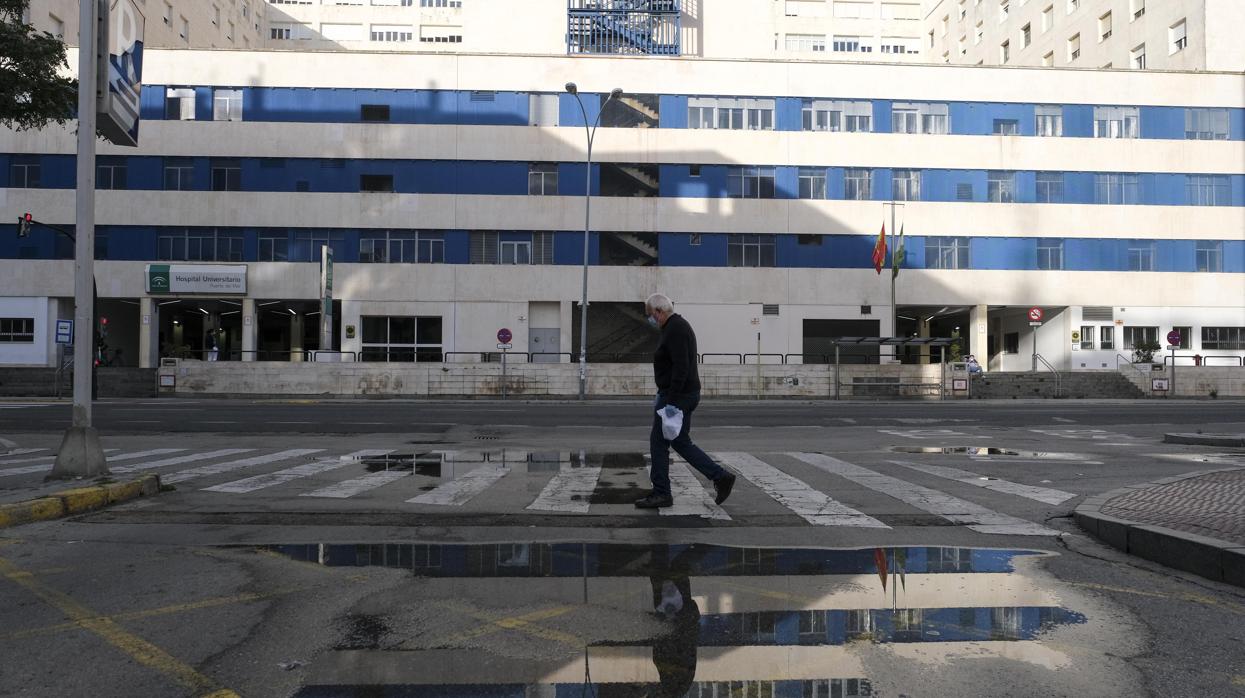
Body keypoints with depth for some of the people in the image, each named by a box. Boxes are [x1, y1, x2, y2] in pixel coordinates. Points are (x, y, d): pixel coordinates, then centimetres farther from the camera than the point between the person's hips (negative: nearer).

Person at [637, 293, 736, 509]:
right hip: (685, 394, 10)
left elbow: (681, 367, -25)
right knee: (681, 443, 13)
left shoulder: (675, 330, -17)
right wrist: (664, 396, 23)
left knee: (658, 442, -1)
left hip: (677, 395, -10)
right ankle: (720, 477, 12)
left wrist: (671, 401, -26)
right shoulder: (678, 326, 16)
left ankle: (661, 493, 8)